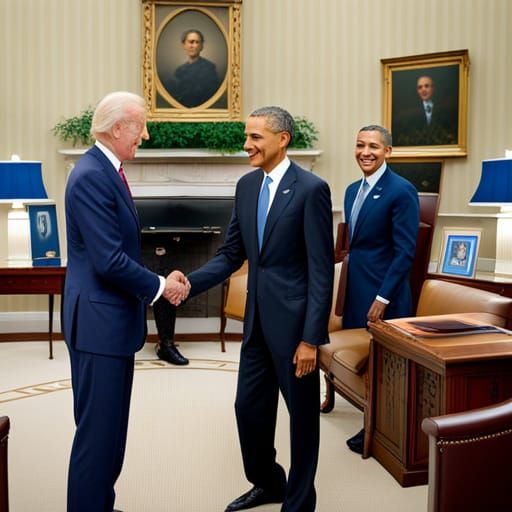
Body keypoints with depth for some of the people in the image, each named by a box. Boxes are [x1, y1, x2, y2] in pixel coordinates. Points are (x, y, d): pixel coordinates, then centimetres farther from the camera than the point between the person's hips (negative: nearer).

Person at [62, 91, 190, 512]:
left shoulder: (107, 171, 12)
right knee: (98, 430, 0)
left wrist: (158, 281, 6)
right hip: (98, 320, -10)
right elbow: (109, 260, -23)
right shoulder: (91, 176, -19)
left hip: (113, 318, 10)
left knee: (111, 427, 18)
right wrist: (160, 287, -11)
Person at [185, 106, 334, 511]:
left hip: (293, 320, -7)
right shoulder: (246, 186, 7)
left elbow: (322, 270, -15)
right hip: (257, 318, 7)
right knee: (249, 408, 16)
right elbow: (232, 255, 10)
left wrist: (311, 338, -17)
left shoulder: (311, 189, -13)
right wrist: (190, 284, -7)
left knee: (302, 413, 10)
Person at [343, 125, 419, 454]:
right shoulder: (353, 190, 11)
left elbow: (405, 251, -16)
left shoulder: (402, 191, -13)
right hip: (356, 290, 7)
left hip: (383, 294, -7)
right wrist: (347, 288, 13)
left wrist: (383, 298, -18)